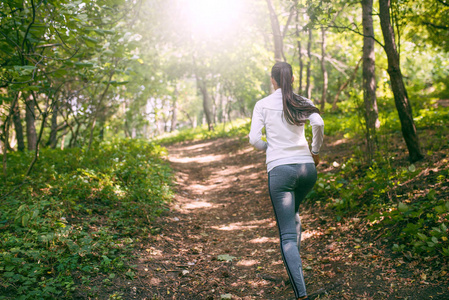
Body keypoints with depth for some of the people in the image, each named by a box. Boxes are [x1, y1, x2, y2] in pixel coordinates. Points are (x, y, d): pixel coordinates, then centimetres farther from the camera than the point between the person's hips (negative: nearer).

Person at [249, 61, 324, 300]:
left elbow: (254, 139, -4)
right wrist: (315, 151, 5)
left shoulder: (263, 104, 4)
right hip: (306, 167, 4)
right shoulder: (302, 102, 8)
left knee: (287, 235, -2)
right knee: (292, 212, 32)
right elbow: (318, 123, -10)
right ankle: (294, 265, 33)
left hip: (280, 170, -3)